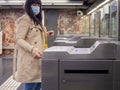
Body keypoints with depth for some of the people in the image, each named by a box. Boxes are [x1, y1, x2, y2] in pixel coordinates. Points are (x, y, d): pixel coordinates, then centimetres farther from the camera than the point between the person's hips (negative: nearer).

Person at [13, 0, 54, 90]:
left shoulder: (36, 20, 19)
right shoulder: (25, 19, -10)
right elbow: (19, 40, -18)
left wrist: (46, 34, 18)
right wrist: (33, 50, -31)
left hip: (37, 58, 9)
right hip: (30, 59, -9)